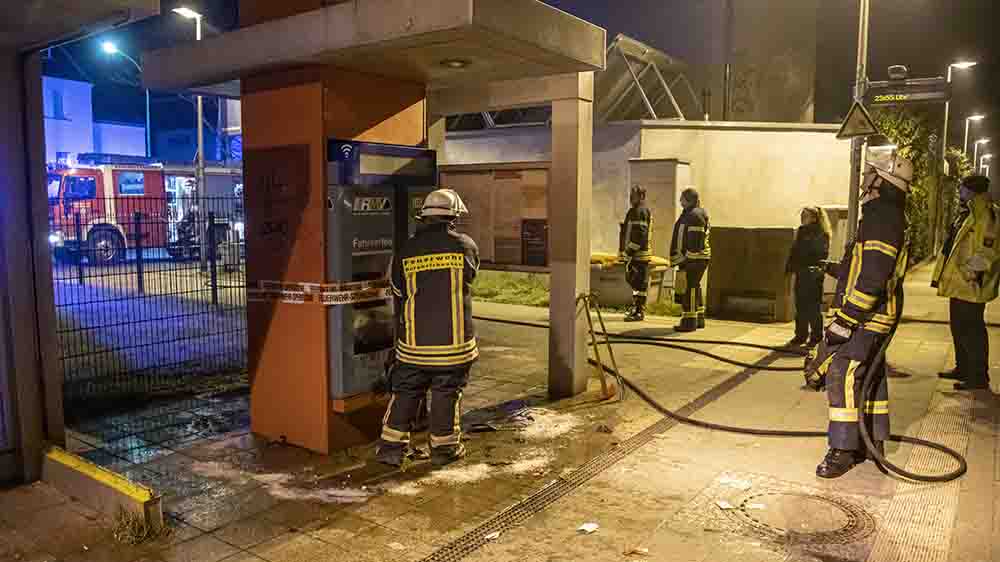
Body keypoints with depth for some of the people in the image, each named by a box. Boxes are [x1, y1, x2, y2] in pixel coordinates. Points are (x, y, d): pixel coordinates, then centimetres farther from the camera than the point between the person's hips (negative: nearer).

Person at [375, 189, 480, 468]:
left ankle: (391, 446, 18)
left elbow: (398, 291, 10)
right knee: (447, 393, 11)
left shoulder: (405, 251, -1)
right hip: (454, 340, -1)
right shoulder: (465, 246, -5)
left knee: (405, 392, 13)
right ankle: (444, 447, 22)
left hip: (414, 342, 2)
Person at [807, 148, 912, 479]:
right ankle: (873, 442, 30)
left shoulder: (882, 219, -18)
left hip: (866, 317, -11)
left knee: (842, 376, -12)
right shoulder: (884, 217, 16)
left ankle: (842, 452, -7)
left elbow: (873, 277, -25)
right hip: (874, 317, 11)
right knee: (871, 376, 18)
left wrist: (845, 319, -24)